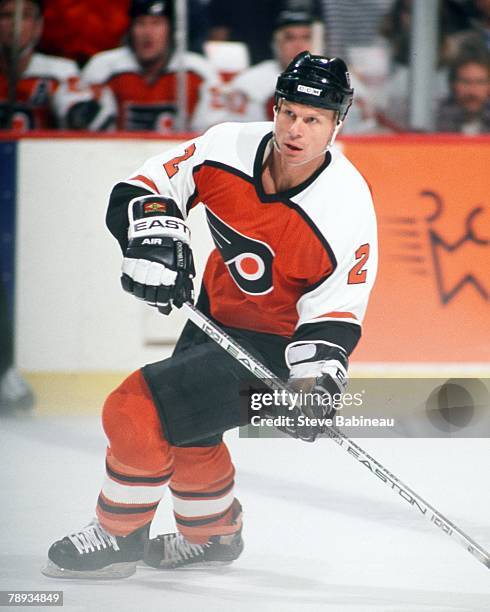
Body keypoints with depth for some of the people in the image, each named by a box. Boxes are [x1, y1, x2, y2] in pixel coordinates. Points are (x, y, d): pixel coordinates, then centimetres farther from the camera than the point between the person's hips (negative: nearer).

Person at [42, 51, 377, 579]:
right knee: (184, 431, 27)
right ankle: (213, 535, 54)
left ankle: (118, 536, 6)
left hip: (274, 347, -7)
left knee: (136, 412, -16)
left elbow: (335, 312, -20)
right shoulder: (229, 148, -17)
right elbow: (144, 188, -8)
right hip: (217, 314, 7)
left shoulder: (346, 208, -28)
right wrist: (155, 235, -26)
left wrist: (315, 378, -34)